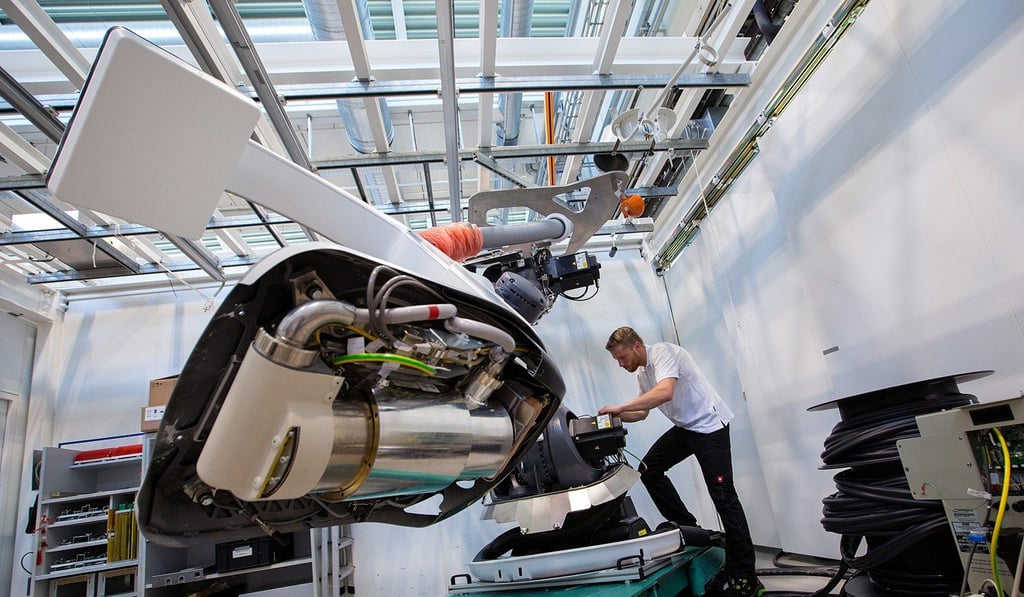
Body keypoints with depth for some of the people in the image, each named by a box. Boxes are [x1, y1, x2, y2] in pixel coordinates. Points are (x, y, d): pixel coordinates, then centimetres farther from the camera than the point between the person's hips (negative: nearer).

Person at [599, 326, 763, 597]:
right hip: (684, 427, 9)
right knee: (648, 469, 5)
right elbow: (642, 413, 18)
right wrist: (616, 416, 1)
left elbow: (665, 392, -37)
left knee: (723, 496, -8)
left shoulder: (663, 353, -20)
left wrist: (620, 406, -34)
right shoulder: (642, 373, 9)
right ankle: (688, 528, 14)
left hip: (710, 424, -9)